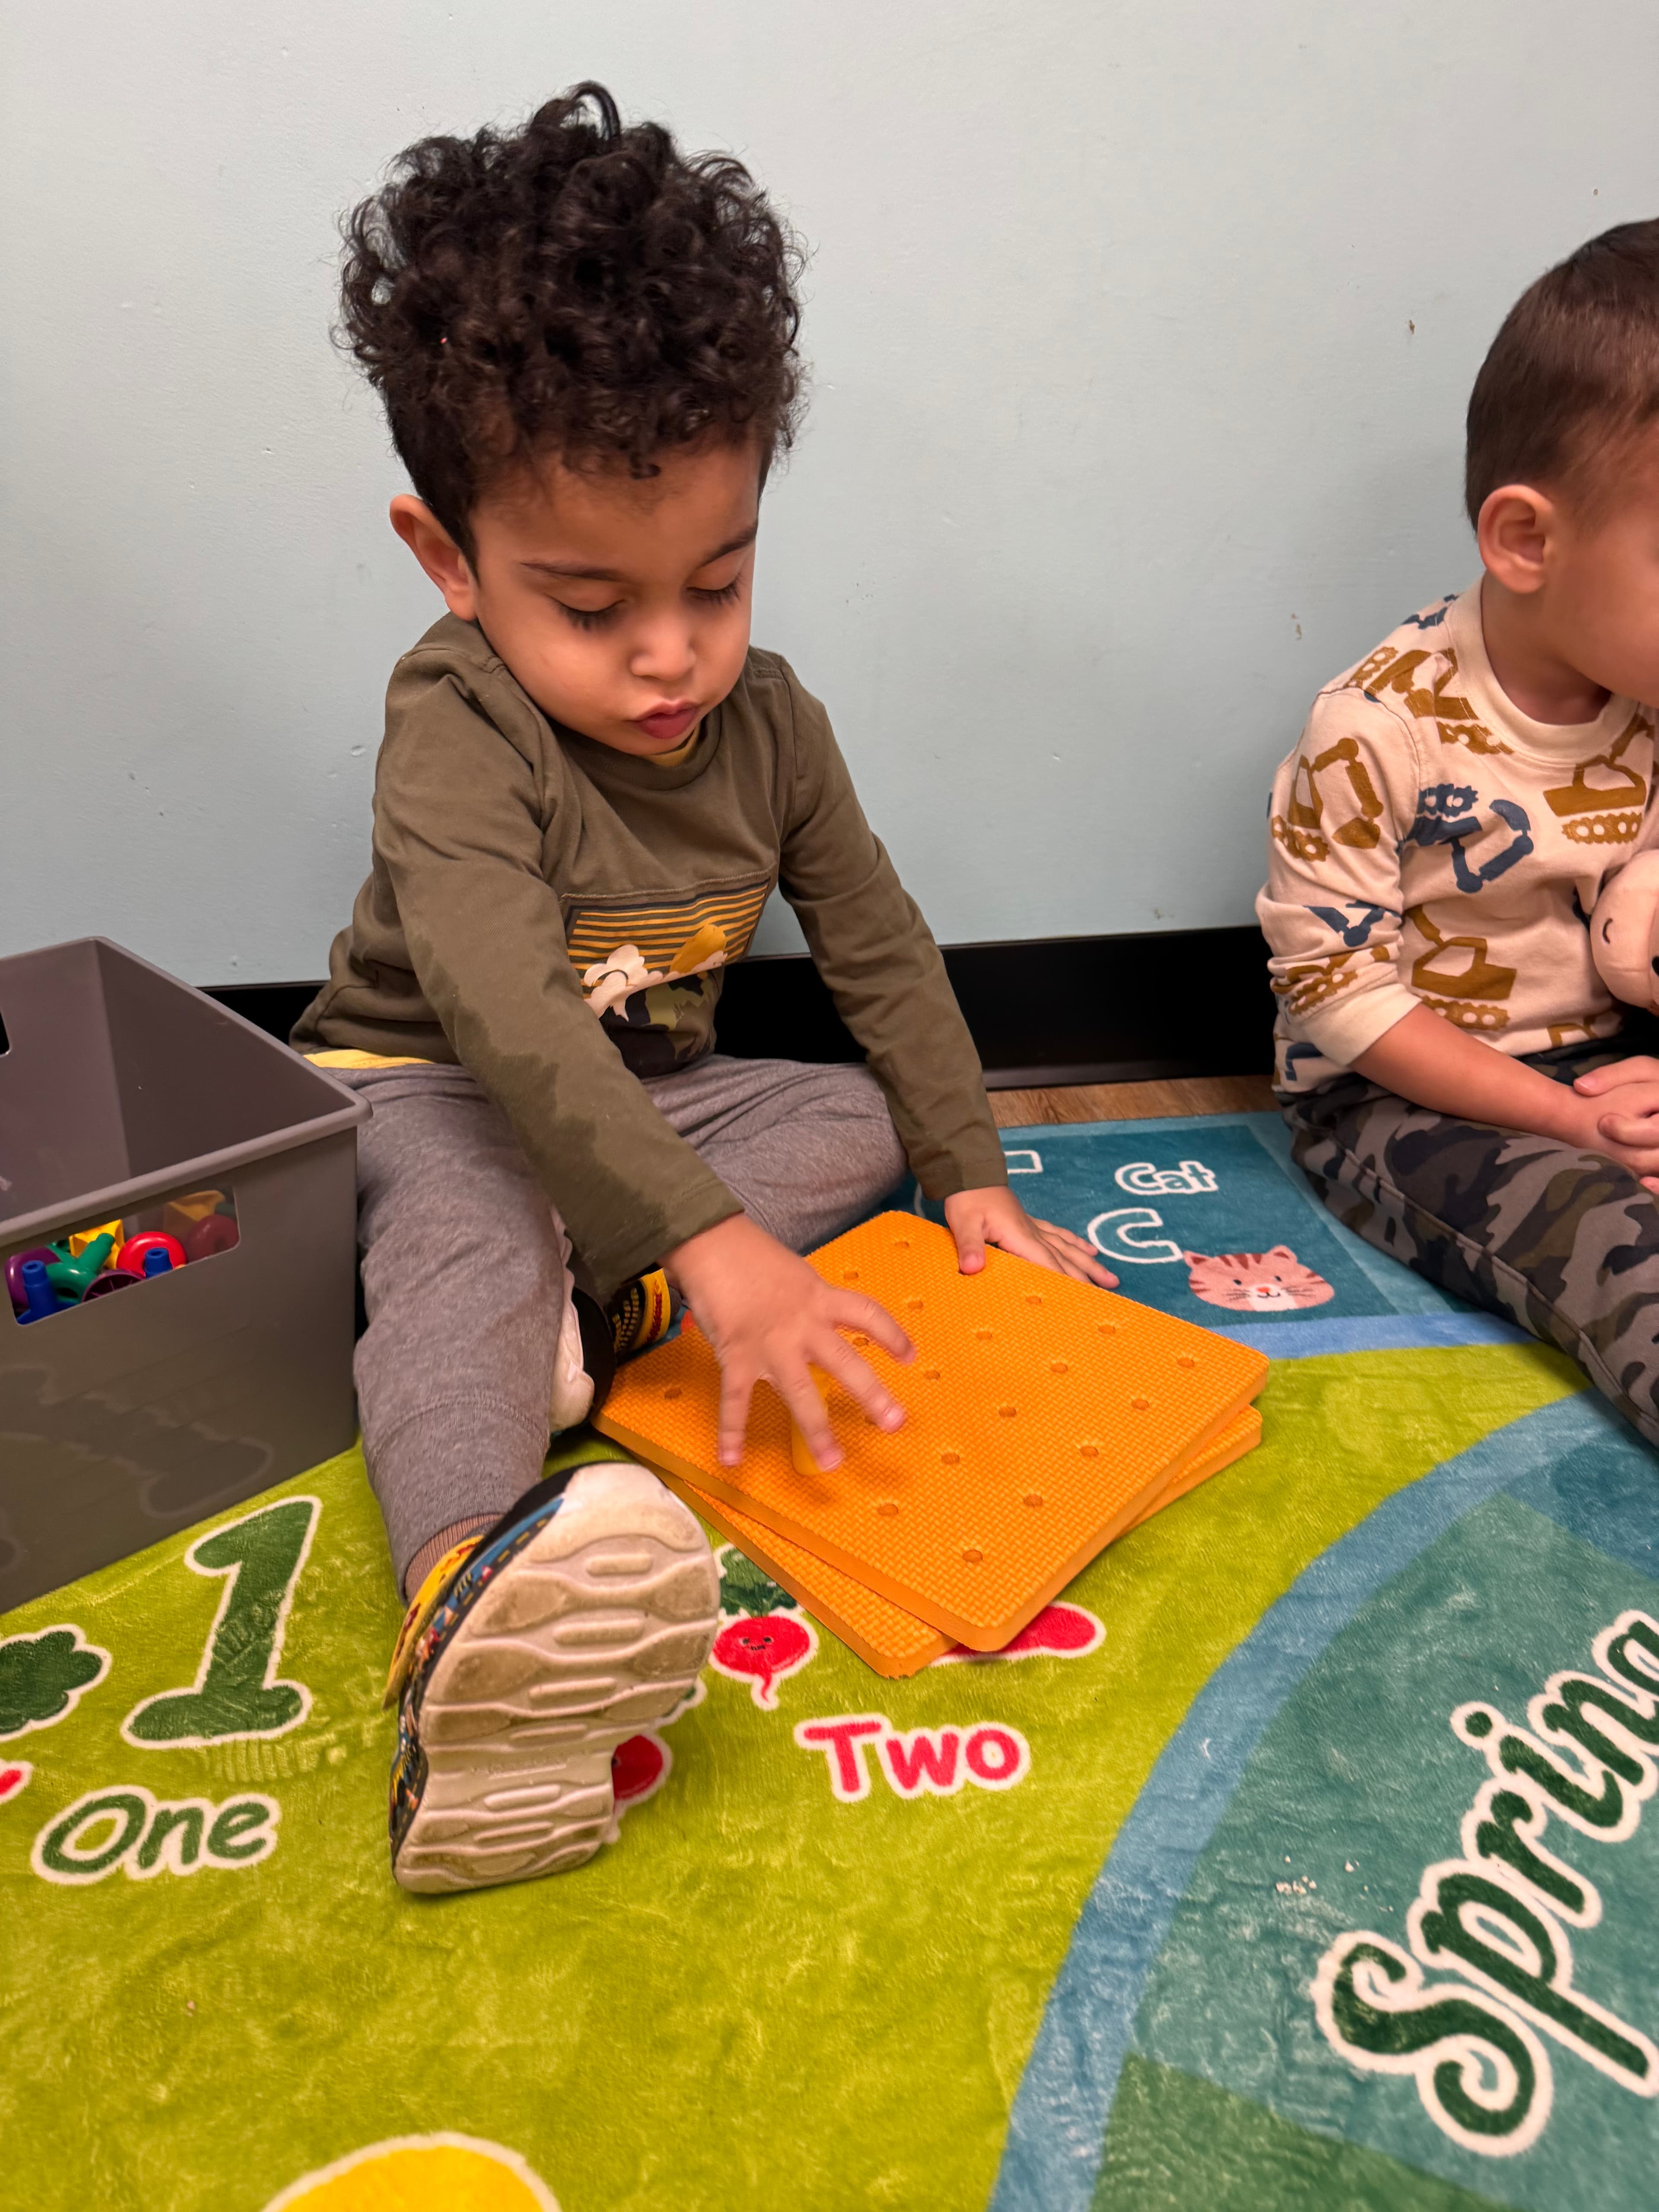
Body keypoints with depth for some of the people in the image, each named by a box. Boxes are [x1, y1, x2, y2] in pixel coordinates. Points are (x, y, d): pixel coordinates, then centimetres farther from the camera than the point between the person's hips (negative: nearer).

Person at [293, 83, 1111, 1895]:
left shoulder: (766, 718, -5)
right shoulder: (455, 739, -24)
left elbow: (878, 948, 2)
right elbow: (509, 1019, -39)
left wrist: (969, 1172, -3)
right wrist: (707, 1240, -49)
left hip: (644, 1093, 7)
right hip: (422, 1090, -6)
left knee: (865, 1117, -11)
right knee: (471, 1231, -37)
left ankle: (576, 1316, -29)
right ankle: (472, 1590, -61)